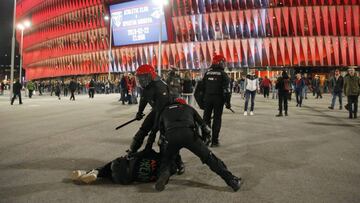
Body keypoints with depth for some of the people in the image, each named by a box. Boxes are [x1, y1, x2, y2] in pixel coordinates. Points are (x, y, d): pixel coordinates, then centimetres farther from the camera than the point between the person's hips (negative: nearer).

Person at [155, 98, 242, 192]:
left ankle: (164, 173, -3)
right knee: (209, 157, 10)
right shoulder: (189, 108, 33)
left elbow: (162, 134, 34)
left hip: (171, 136, 1)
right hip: (188, 134, 0)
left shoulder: (164, 111, 34)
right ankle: (232, 180, 7)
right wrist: (203, 139, 43)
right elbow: (204, 126, 29)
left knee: (166, 159, 27)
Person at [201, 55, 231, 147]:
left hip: (207, 98, 4)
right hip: (218, 98, -4)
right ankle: (214, 141, 3)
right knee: (217, 119, 2)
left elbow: (202, 87, 12)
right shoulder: (223, 74, -5)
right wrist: (227, 102, -6)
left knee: (206, 118, 11)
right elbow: (226, 89, -11)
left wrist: (202, 100, 19)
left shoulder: (207, 73, 8)